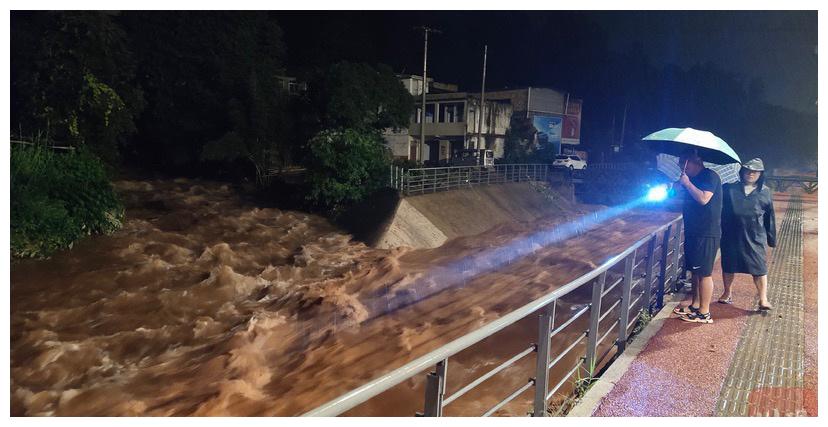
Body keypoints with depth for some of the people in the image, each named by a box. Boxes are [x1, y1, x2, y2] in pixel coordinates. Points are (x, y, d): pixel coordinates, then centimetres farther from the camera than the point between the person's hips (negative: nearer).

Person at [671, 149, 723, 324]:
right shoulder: (694, 179, 17)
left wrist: (687, 183, -18)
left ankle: (704, 313, 2)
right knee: (695, 271, 15)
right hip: (693, 231, 10)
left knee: (704, 273, -4)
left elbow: (703, 199, -25)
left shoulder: (710, 176, -11)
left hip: (707, 233, -9)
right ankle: (695, 306, 24)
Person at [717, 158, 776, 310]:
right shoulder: (729, 189, 3)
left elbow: (770, 217, 8)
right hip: (731, 236, 1)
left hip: (755, 237, -1)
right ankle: (727, 294, 27)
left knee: (759, 268, -2)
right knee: (728, 266, 11)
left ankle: (763, 299, 5)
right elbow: (721, 211, 5)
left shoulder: (765, 193, 5)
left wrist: (771, 239, 8)